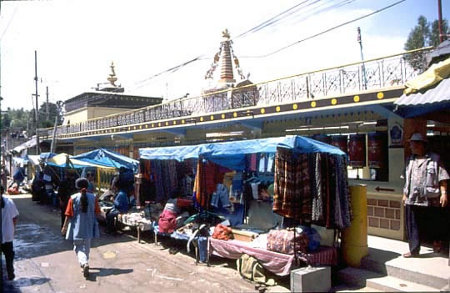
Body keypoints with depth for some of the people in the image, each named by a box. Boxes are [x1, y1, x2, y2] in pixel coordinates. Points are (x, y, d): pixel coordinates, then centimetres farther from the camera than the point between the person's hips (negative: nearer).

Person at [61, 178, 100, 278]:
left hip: (77, 227, -2)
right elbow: (97, 212, 1)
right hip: (89, 227, 2)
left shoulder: (73, 198, -10)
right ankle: (85, 263, 31)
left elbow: (69, 215, -8)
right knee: (87, 246, 19)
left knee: (78, 247, 6)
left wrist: (64, 227, 2)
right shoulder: (93, 197, -6)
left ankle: (84, 263, -16)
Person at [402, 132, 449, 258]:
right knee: (413, 226, 3)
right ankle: (414, 250, 10)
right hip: (412, 199, 4)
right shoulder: (410, 160, 12)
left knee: (434, 223, 13)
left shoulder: (434, 159, -4)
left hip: (430, 199, -4)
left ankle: (436, 241, 39)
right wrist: (405, 194, 17)